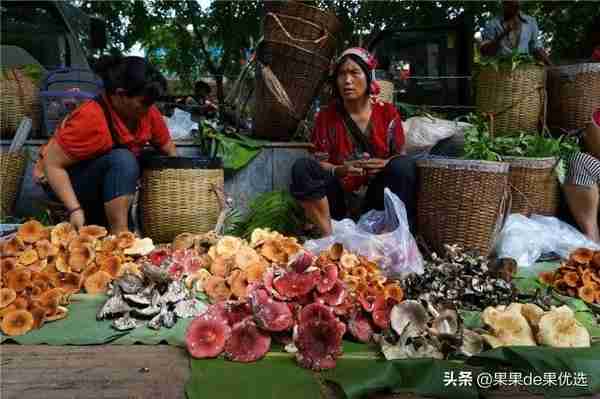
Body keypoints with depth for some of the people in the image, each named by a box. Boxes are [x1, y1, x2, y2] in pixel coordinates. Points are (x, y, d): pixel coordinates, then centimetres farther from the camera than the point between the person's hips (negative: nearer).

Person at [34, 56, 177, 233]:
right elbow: (52, 164, -27)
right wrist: (75, 210, -35)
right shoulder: (92, 119, -30)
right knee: (122, 160, -32)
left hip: (105, 178, 8)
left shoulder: (148, 112, -12)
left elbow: (168, 149, 1)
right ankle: (119, 236, -33)